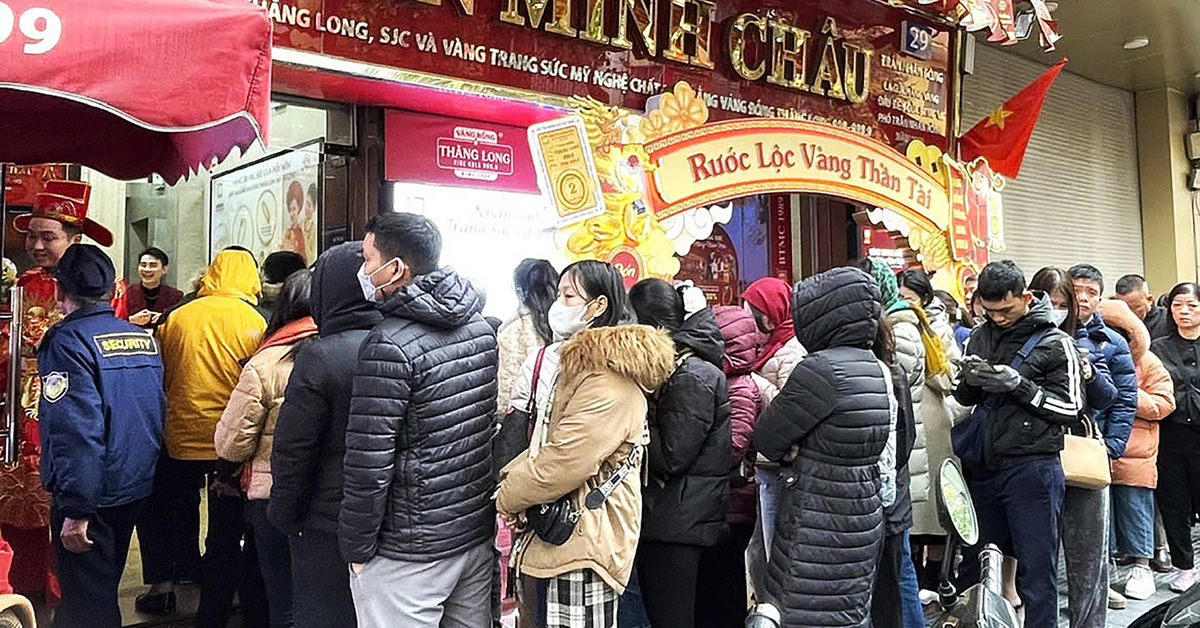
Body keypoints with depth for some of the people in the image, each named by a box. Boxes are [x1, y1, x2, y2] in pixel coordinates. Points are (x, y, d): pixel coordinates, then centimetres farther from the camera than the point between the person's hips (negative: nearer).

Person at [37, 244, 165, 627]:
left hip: (92, 494, -7)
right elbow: (157, 413, 11)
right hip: (137, 487, 7)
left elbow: (77, 433, -25)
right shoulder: (145, 338, 4)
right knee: (105, 587, 25)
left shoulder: (67, 342, -18)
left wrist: (76, 510, -21)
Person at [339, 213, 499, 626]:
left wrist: (356, 547, -7)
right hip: (479, 534, 8)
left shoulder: (390, 346, -20)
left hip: (410, 553, -7)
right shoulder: (481, 328, 4)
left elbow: (370, 463, -20)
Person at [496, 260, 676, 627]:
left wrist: (506, 498, -8)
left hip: (583, 539, -10)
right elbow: (547, 443, 20)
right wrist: (511, 476, 3)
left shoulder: (608, 379, -19)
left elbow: (564, 462, -23)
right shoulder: (578, 364, 16)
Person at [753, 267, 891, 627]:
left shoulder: (821, 368, -20)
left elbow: (764, 438, -13)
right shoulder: (874, 368, 7)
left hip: (819, 526, -9)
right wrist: (798, 450, 4)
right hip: (865, 513, 9)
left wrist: (787, 451, 8)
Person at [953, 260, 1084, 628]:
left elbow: (1071, 408, -6)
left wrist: (1020, 386, -18)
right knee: (975, 566, 14)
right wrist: (970, 380, -6)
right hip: (983, 467, 5)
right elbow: (964, 398, 17)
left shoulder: (1054, 343, -4)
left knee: (1036, 570, 1)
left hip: (1032, 469, -5)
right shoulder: (982, 336, 10)